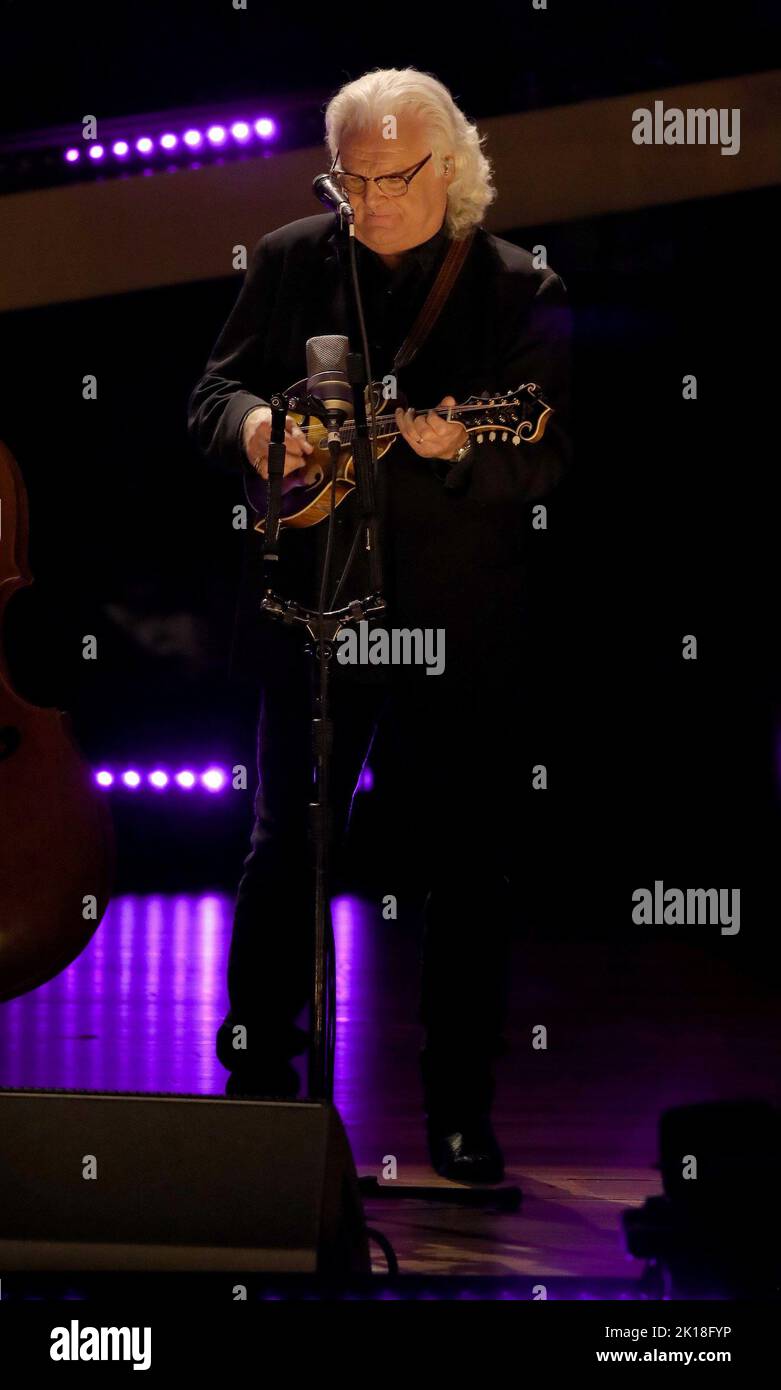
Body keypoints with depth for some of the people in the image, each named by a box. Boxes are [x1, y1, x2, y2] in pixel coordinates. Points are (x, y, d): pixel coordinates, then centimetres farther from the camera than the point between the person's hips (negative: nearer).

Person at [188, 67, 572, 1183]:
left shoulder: (522, 290, -2)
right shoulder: (289, 263, 6)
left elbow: (548, 457, -9)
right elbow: (212, 393, 9)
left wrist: (460, 448, -28)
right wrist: (252, 424, -13)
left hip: (462, 627, -1)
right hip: (313, 608, 1)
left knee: (470, 869, 4)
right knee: (285, 850, 5)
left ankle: (460, 1111, 15)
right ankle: (257, 1079, 19)